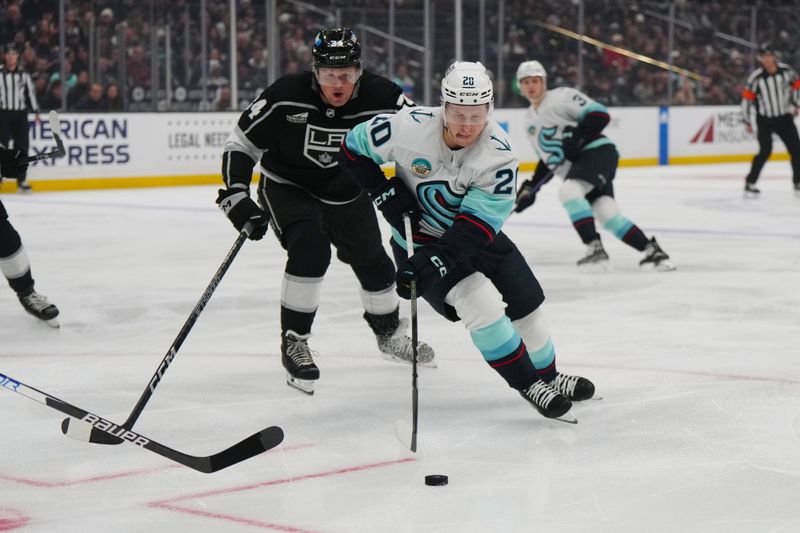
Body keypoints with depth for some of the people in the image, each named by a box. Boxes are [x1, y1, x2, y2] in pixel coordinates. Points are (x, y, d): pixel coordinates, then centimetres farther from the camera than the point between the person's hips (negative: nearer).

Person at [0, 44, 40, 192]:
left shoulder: (24, 74, 8)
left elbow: (31, 92, 11)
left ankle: (22, 181, 7)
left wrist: (36, 111, 6)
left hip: (21, 114, 3)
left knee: (22, 148, 2)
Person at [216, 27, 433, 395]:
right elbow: (241, 143, -17)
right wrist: (235, 195, -26)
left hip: (347, 195, 4)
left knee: (373, 262, 13)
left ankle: (390, 335, 40)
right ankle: (293, 342, -13)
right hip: (287, 187, -3)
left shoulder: (382, 98, -24)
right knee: (310, 250, -27)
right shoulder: (285, 97, -28)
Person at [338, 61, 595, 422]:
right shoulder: (410, 128, -27)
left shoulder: (498, 152, -23)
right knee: (481, 304, -21)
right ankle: (528, 385, -7)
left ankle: (548, 376, 34)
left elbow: (477, 223, -27)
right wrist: (385, 193, -18)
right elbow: (353, 149, -10)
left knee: (527, 301, 10)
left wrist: (432, 259, -37)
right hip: (419, 238, -3)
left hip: (476, 235, 3)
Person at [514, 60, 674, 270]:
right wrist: (531, 188, 17)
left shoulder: (561, 97, -4)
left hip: (598, 151, -8)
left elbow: (599, 114, -14)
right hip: (578, 165, 8)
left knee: (568, 191, -29)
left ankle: (595, 247, -30)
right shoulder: (530, 120, 21)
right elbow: (547, 158, 27)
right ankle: (650, 249, -1)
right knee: (607, 213, -7)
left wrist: (577, 135, -25)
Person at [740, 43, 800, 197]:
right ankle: (750, 183, -3)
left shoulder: (786, 70, -8)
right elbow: (747, 98, -8)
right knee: (765, 151, -15)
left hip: (785, 117, 3)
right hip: (765, 120, -3)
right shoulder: (756, 77, -15)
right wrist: (747, 121, -5)